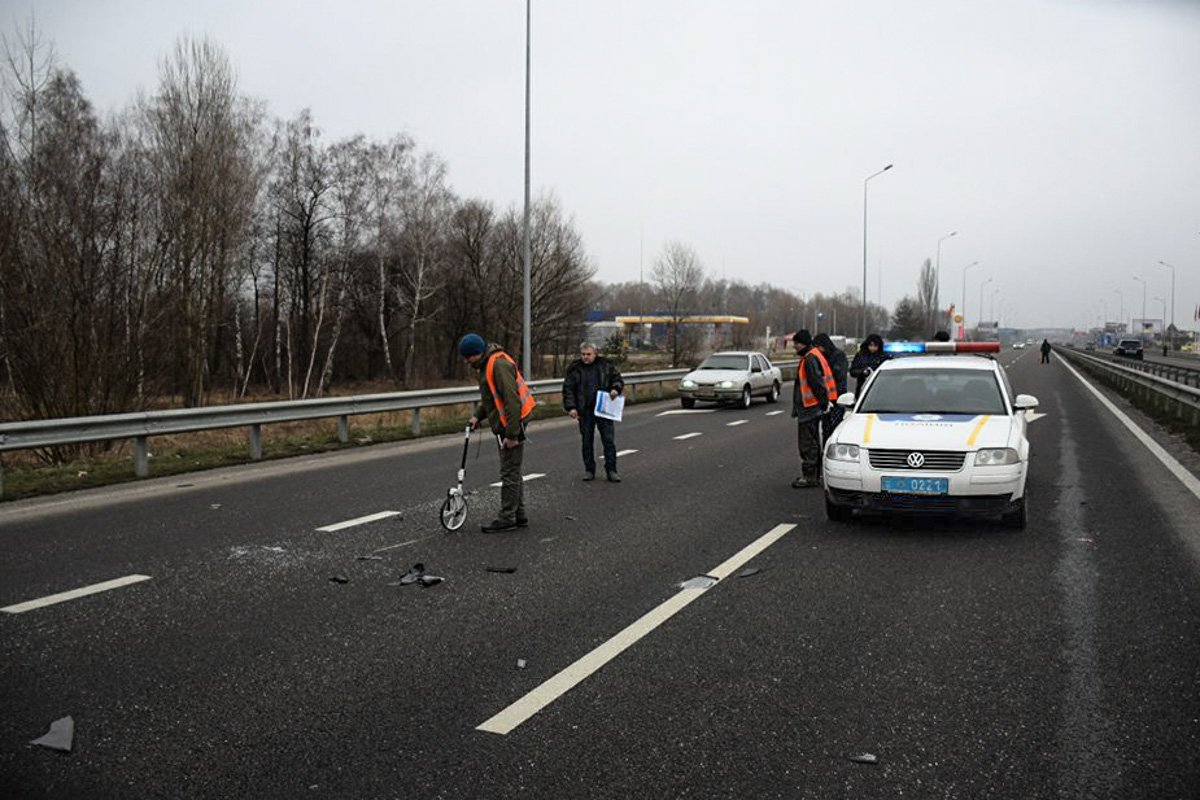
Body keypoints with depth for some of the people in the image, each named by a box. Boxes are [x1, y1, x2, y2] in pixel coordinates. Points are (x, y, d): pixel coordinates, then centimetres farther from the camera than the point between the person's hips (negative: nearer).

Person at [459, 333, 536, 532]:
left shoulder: (499, 365, -20)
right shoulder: (488, 364, 13)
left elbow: (512, 401, -25)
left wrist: (512, 434, -24)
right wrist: (477, 415, 12)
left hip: (511, 426, -11)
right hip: (504, 426, 11)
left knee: (509, 473, -4)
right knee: (513, 472, 16)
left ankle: (506, 518, 2)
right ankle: (519, 515, 24)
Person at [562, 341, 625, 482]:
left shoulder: (606, 365, 4)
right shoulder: (574, 369, 2)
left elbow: (617, 378, 13)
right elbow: (568, 389, 2)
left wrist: (616, 388, -9)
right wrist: (570, 407, -8)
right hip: (584, 411, 0)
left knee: (609, 440, 0)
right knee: (587, 441, 8)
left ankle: (611, 470, 6)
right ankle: (589, 470, 18)